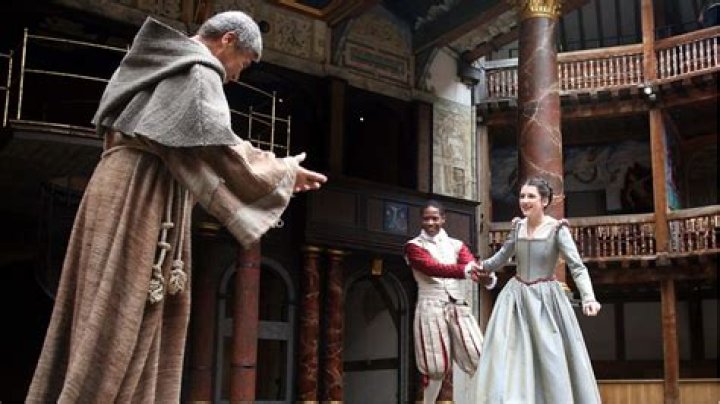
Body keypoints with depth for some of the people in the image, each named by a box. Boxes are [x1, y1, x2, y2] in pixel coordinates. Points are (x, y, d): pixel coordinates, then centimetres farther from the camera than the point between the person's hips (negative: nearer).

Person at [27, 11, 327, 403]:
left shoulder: (157, 64, 25)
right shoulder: (199, 69, -4)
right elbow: (215, 145, -15)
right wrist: (282, 171, -4)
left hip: (126, 189, 9)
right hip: (143, 194, -9)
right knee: (119, 327, -11)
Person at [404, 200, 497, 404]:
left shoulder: (456, 245, 13)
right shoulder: (414, 246, 2)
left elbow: (472, 265, -7)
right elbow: (433, 268, -18)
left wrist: (488, 277, -32)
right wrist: (465, 270, -34)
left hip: (459, 306, 3)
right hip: (431, 307, -3)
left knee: (480, 359, -2)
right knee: (435, 367, -2)